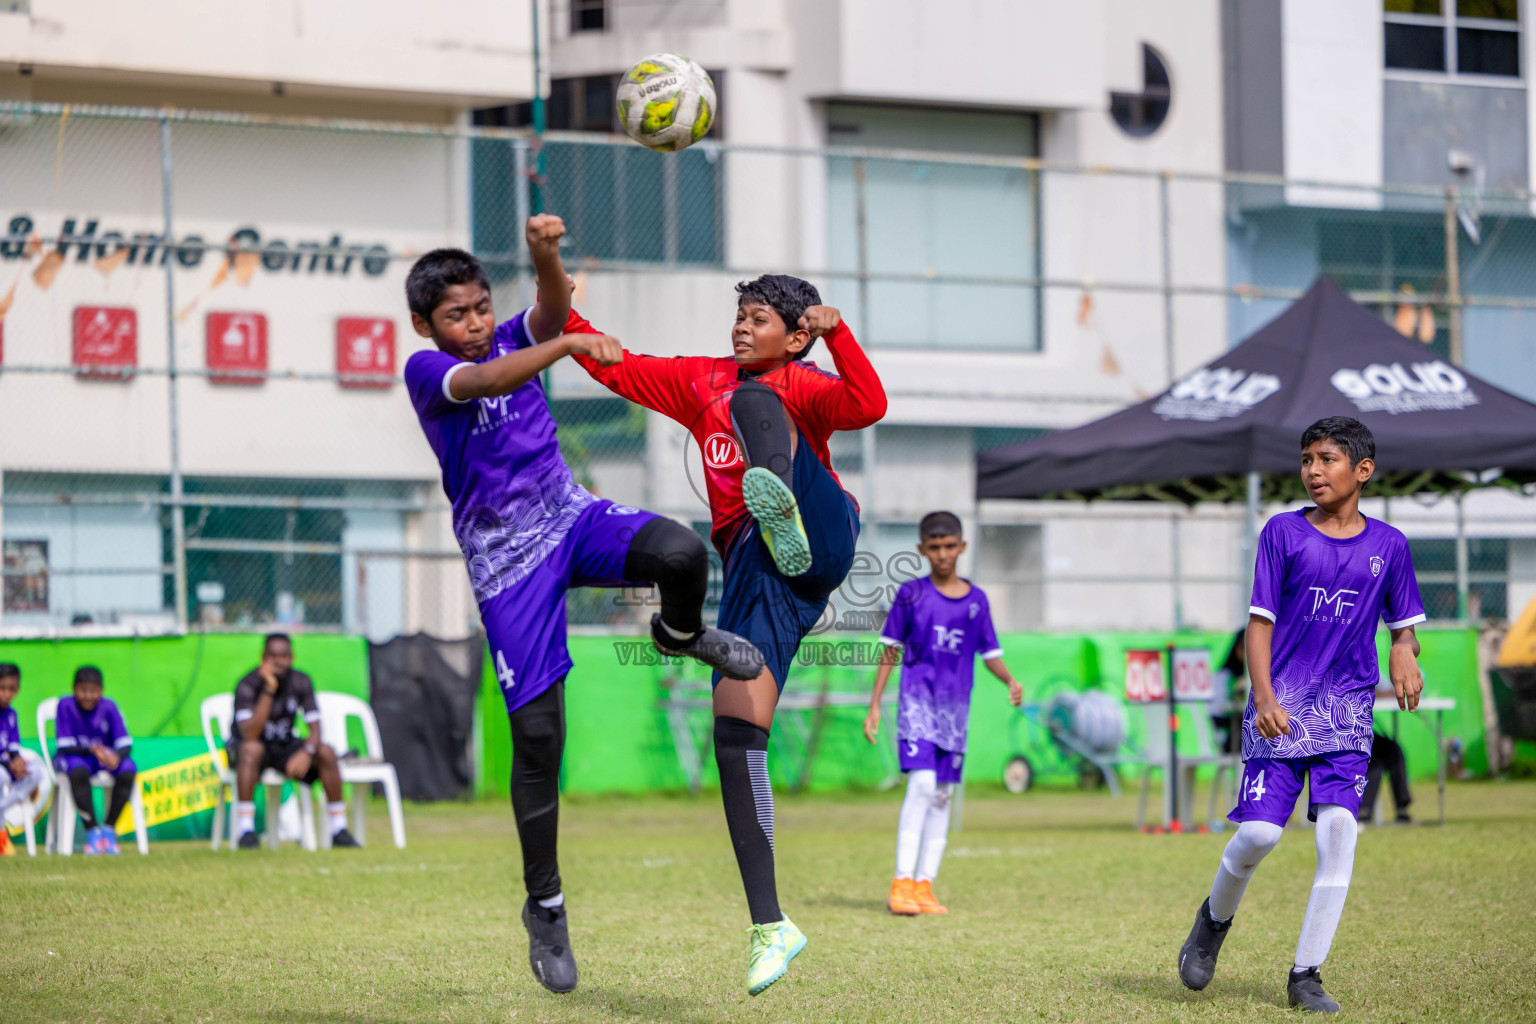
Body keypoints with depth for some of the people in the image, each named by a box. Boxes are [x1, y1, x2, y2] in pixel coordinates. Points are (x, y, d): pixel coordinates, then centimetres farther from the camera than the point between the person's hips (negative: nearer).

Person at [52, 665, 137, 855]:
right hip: (73, 757, -3)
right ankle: (92, 831, -29)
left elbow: (125, 744, -12)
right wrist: (92, 750, -33)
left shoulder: (108, 706, -7)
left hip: (105, 757, 3)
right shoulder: (65, 705, -13)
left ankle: (109, 829, -16)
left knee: (128, 770, -28)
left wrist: (116, 756, -36)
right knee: (78, 771, -38)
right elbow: (65, 746, -17)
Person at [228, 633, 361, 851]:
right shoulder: (248, 685, -23)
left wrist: (306, 752, -32)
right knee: (252, 749, -38)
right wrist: (269, 689, -39)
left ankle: (339, 829, -11)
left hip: (284, 747, 4)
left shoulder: (301, 682, -9)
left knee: (326, 752, -19)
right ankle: (246, 830, -39)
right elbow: (250, 735, -35)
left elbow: (315, 729, -10)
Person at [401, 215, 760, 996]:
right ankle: (544, 905, 7)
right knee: (538, 734, -6)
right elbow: (486, 381, -29)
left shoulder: (515, 341, 6)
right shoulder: (425, 370, -8)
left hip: (574, 519, 4)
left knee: (682, 553, -29)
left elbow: (552, 309, -16)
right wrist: (571, 344, -44)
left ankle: (680, 635, 8)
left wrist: (546, 256, -38)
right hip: (507, 563, -4)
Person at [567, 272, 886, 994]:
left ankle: (784, 513, -57)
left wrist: (835, 331, -26)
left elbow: (866, 407, -14)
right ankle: (770, 927, -8)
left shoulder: (801, 386, 7)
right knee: (734, 733, -11)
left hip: (823, 538, -4)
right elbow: (618, 369, 26)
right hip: (754, 567, 4)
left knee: (751, 403, -20)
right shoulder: (703, 383, 23)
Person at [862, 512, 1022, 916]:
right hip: (918, 700, -4)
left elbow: (990, 653, 12)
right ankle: (902, 883, -19)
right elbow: (891, 650, 4)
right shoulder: (911, 594, 0)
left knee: (943, 795, 5)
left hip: (956, 706, 4)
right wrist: (874, 705, 1)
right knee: (922, 784, -18)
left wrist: (1010, 680, -8)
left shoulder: (976, 600, 7)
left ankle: (924, 885, 10)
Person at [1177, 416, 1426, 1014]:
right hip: (1282, 704, -2)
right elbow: (1260, 620, -1)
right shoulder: (1283, 533, 1)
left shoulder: (1388, 544, 7)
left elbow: (1403, 625, 16)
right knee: (1260, 830, -12)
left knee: (1338, 828, -11)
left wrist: (1404, 653, -8)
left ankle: (1306, 976, -3)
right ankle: (1215, 919, 21)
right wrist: (1263, 696, -13)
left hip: (1348, 707, 2)